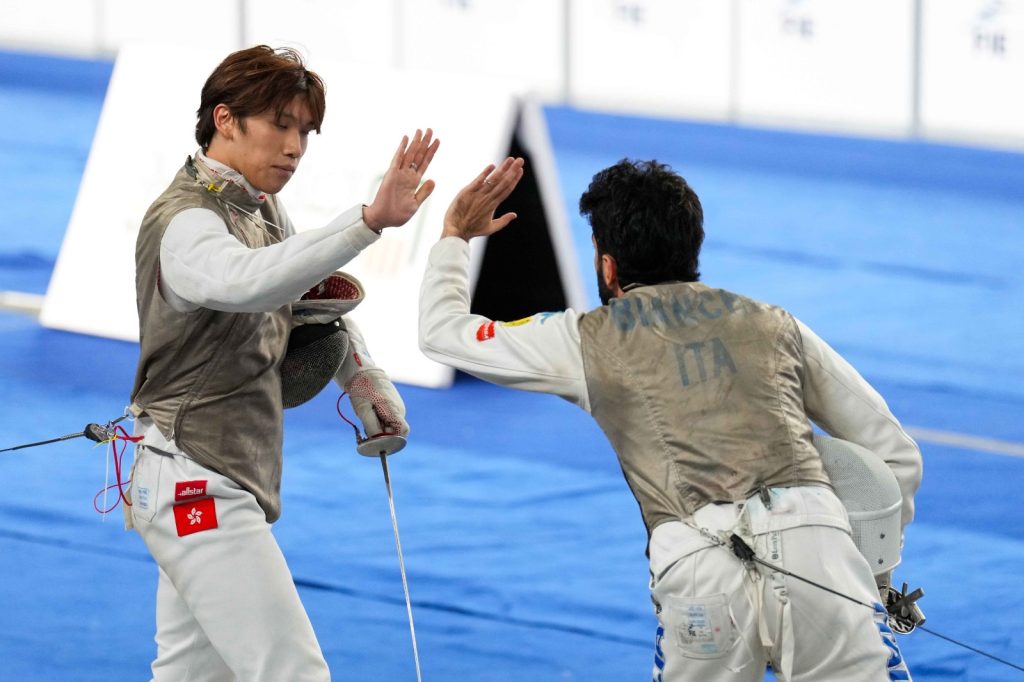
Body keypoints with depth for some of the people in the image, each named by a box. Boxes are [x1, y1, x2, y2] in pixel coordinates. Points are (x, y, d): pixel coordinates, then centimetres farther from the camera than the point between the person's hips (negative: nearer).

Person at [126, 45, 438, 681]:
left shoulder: (260, 208, 8)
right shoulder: (185, 224, -21)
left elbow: (319, 293, 23)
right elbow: (248, 283, -43)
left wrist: (364, 375, 3)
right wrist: (370, 220, -56)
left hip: (213, 489, 10)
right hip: (199, 491, -10)